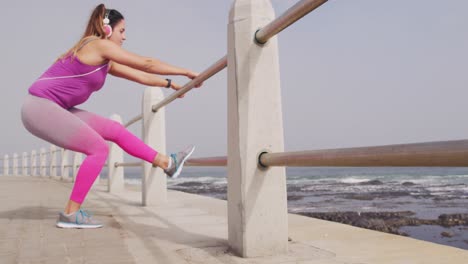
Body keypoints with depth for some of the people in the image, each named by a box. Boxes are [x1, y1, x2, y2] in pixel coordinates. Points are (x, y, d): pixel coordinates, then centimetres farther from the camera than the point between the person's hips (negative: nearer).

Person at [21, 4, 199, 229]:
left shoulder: (105, 62, 15)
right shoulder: (99, 44, -12)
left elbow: (140, 76, 23)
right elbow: (147, 64, -11)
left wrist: (170, 83, 28)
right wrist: (187, 72, -4)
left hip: (52, 109, 10)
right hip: (41, 107, -10)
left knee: (115, 130, 7)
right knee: (98, 149, -11)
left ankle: (167, 163, 14)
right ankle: (70, 214, -4)